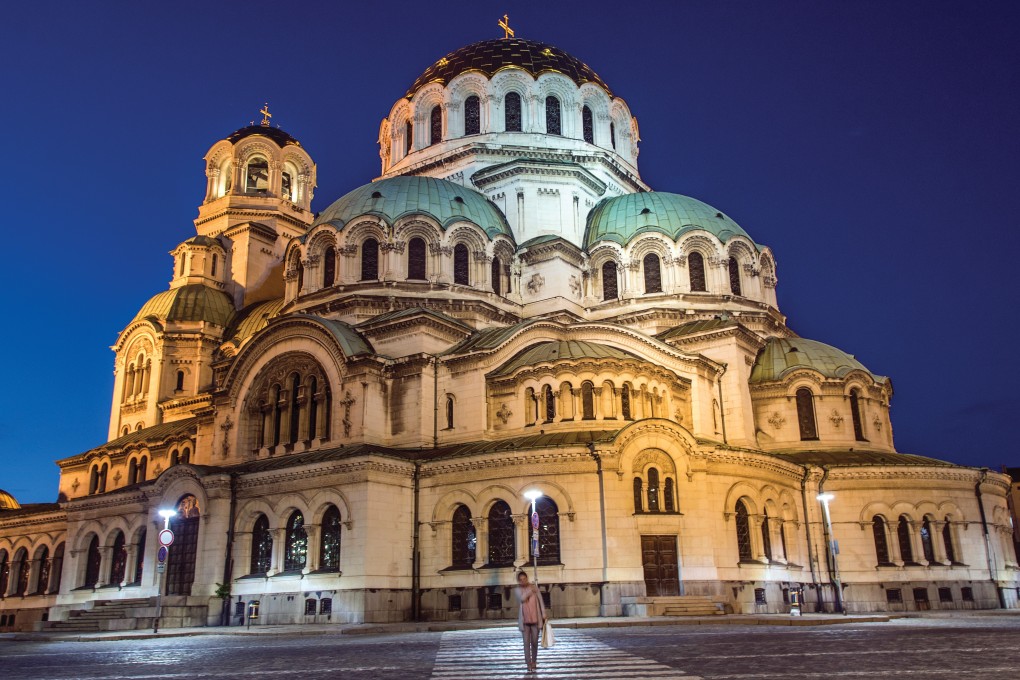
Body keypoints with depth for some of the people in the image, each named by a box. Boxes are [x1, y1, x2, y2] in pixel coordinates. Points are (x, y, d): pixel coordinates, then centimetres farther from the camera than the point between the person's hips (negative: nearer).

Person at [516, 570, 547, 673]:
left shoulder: (534, 587, 1)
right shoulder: (519, 589, -1)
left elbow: (540, 601, 2)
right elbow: (522, 599, -20)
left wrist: (544, 614, -3)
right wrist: (530, 590, -17)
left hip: (535, 619, 1)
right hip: (524, 620, -1)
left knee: (535, 642, 8)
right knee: (527, 642, -1)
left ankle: (534, 662, 26)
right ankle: (529, 664, 4)